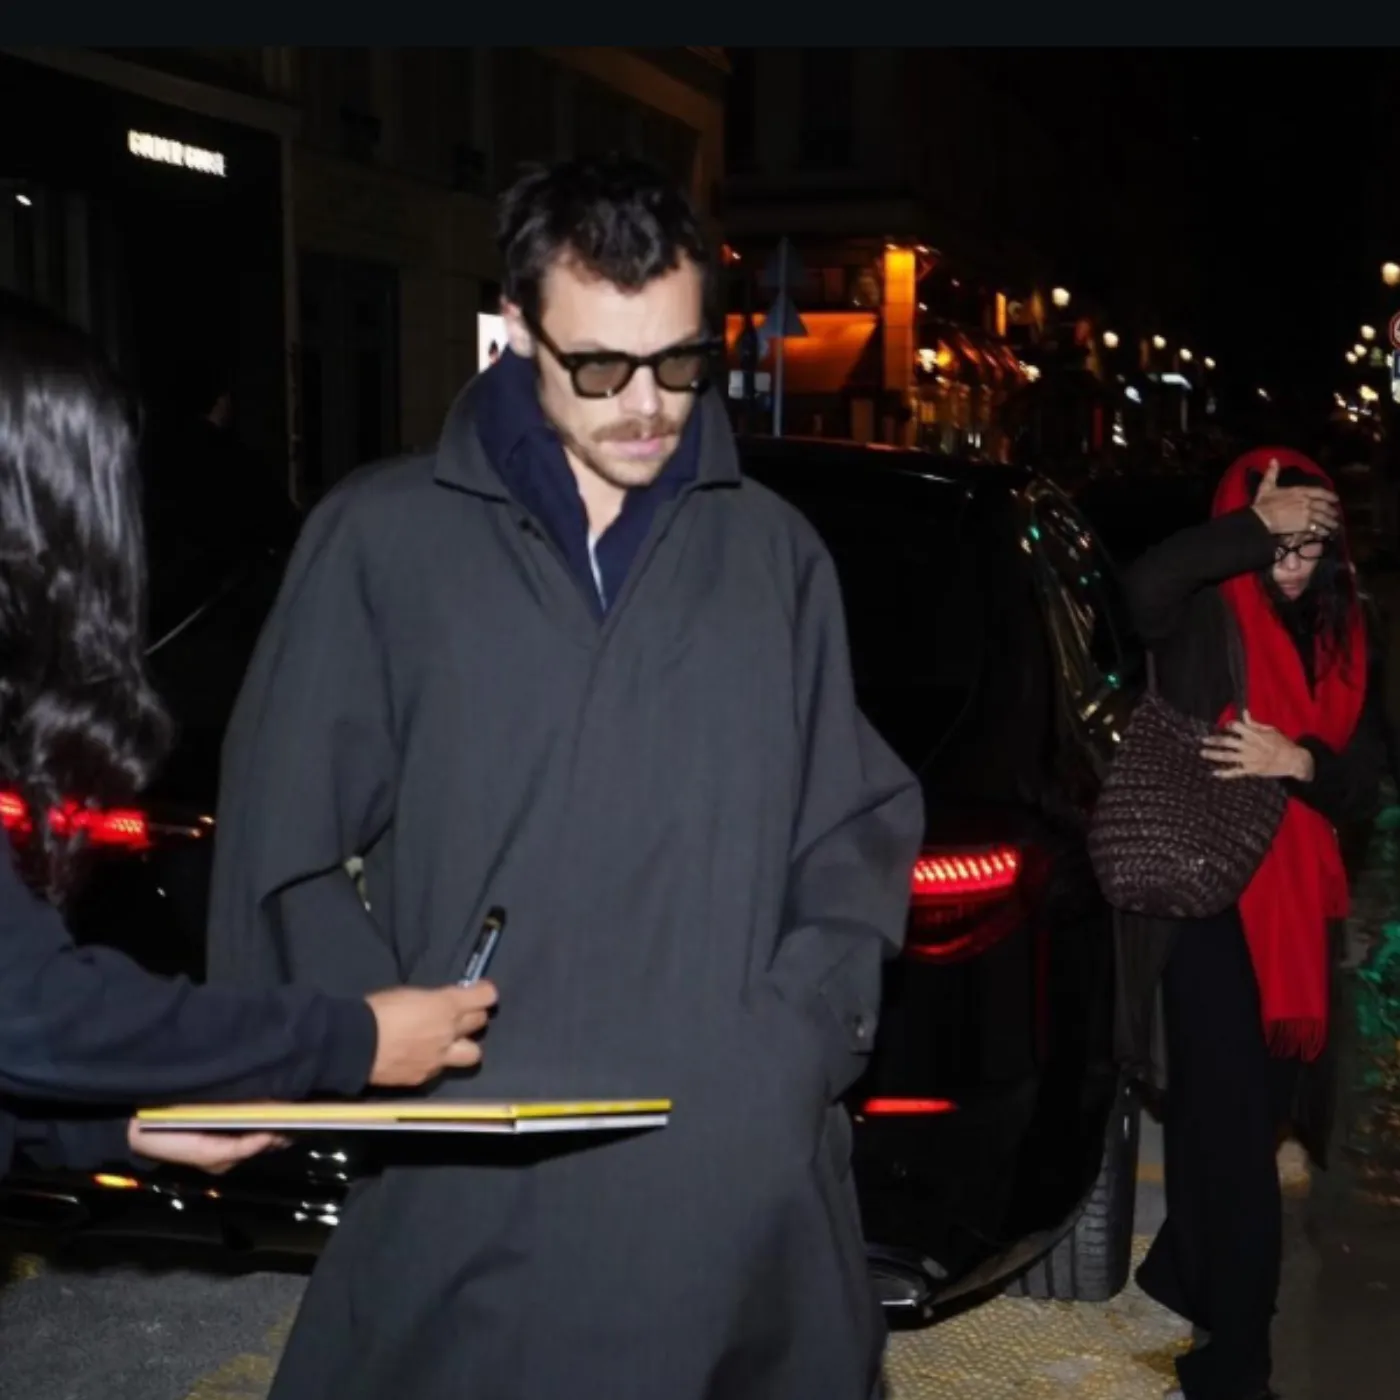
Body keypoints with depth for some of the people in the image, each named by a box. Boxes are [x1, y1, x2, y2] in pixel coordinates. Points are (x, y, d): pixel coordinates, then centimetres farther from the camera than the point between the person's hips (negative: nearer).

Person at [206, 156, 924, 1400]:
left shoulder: (776, 553, 9)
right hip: (470, 1179, -2)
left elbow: (861, 827, 13)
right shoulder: (384, 539, 1)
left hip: (749, 1177, 3)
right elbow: (286, 850, 2)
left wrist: (810, 1027, -2)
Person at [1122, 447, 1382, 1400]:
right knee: (1234, 1130, -7)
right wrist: (1255, 531, -23)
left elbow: (1364, 789, 6)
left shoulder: (1341, 642, 10)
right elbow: (1148, 585, -31)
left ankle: (1181, 1281, 41)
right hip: (1214, 902, -6)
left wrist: (1302, 763, -14)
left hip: (1299, 909, 7)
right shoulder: (1207, 620, -6)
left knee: (1254, 1117, 19)